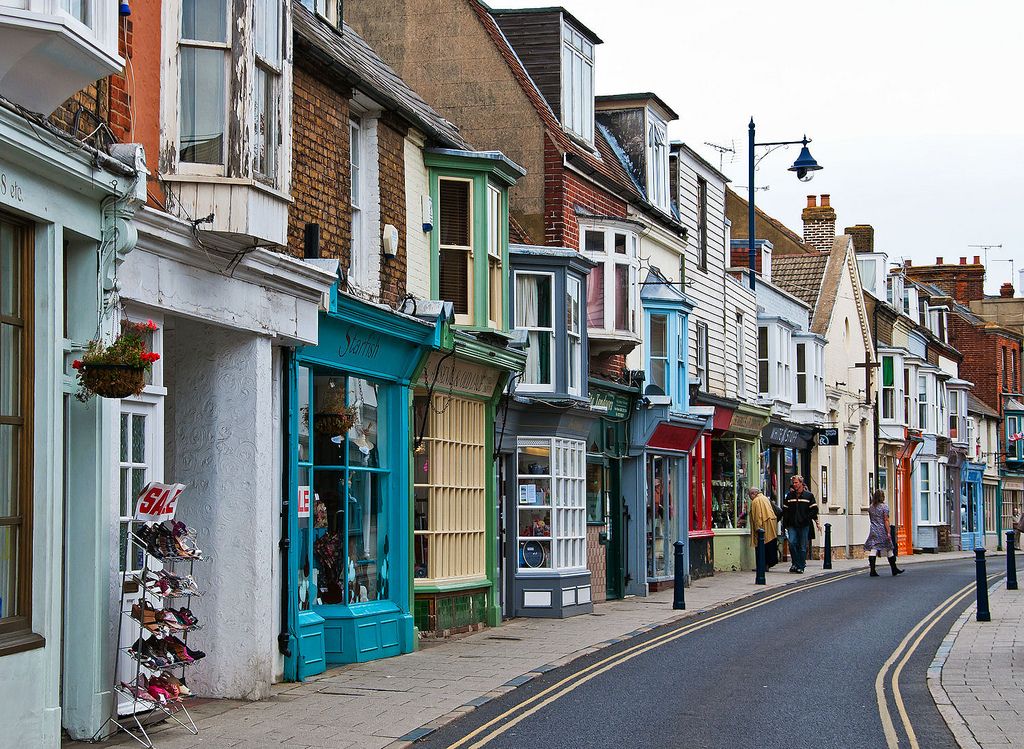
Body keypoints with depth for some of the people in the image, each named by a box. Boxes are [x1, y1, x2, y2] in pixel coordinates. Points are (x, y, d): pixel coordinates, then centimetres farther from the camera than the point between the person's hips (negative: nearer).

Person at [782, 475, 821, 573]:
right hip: (792, 525, 2)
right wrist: (785, 523, 11)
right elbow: (785, 510, 14)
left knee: (802, 547, 1)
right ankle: (795, 563, 1)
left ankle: (800, 567, 8)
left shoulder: (808, 495, 3)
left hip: (804, 525, -2)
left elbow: (814, 510, 2)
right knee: (792, 543, -13)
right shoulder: (790, 495, 11)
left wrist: (817, 522, -5)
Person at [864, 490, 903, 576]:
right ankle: (894, 569, 18)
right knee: (889, 550, 8)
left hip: (873, 531, 4)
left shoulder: (871, 507, 8)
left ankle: (872, 570, -11)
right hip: (882, 530, -4)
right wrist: (888, 532, -12)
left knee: (872, 549, -2)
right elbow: (886, 520, -11)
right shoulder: (884, 506, -7)